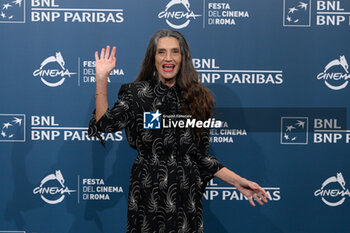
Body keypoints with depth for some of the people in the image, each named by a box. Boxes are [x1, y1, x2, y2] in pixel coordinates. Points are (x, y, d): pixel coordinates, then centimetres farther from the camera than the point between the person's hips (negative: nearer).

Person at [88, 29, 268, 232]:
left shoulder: (197, 98, 7)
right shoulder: (138, 93, 2)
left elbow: (202, 156, 9)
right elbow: (105, 123, -12)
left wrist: (238, 181, 3)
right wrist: (101, 78, -14)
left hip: (186, 194, 2)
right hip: (148, 192, -2)